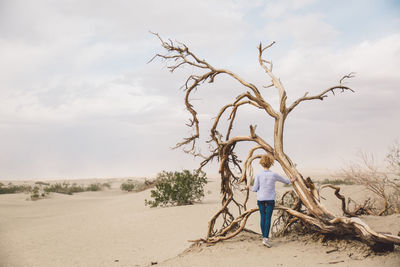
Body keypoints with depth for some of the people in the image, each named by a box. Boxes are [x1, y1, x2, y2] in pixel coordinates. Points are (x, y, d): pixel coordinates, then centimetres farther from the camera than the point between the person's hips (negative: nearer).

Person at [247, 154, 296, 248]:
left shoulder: (258, 175, -6)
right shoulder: (274, 175, -6)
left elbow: (255, 189, -1)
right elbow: (284, 180, 14)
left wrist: (249, 187, 21)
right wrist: (290, 181, 35)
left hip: (260, 199, 1)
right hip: (270, 199, -1)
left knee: (262, 217, 9)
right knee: (268, 218, -2)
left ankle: (264, 237, 16)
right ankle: (266, 238, -9)